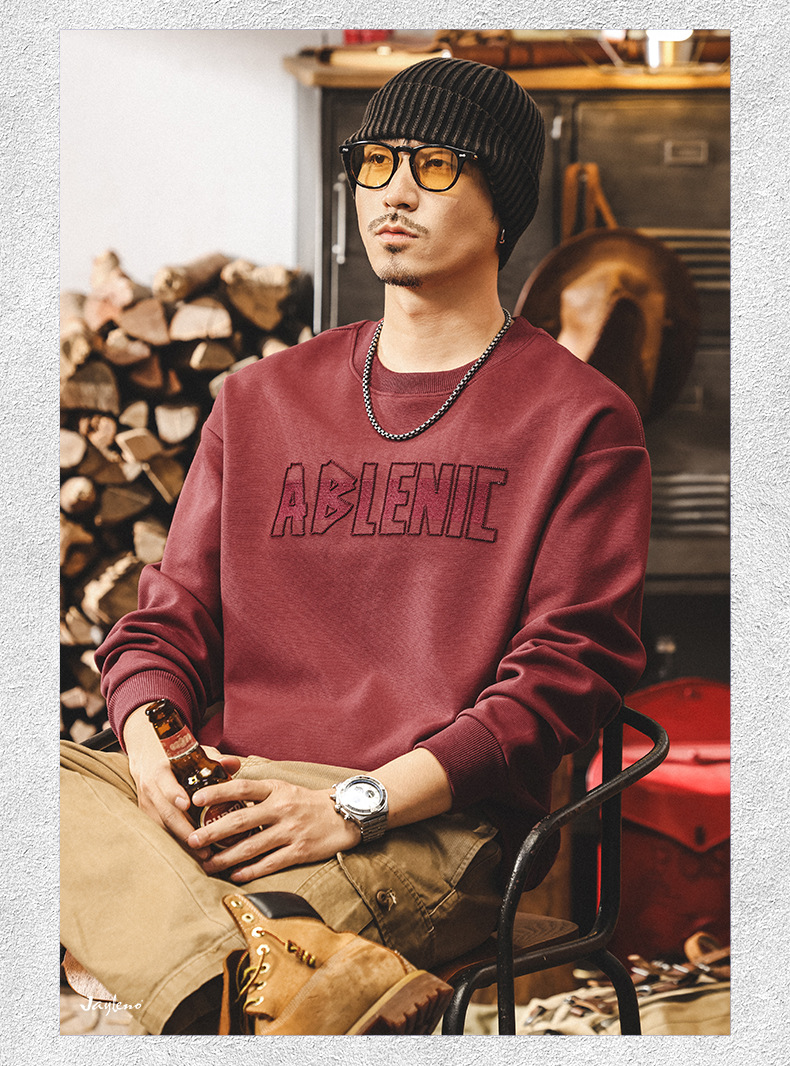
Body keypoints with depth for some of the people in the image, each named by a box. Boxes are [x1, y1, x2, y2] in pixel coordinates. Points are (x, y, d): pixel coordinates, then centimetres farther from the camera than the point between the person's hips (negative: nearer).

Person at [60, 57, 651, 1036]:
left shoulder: (581, 420, 7)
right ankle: (290, 978, -41)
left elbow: (570, 666, -3)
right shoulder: (261, 401, 22)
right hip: (230, 798, 5)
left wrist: (360, 803, -15)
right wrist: (150, 752, -7)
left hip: (430, 822, -4)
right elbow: (169, 615, 18)